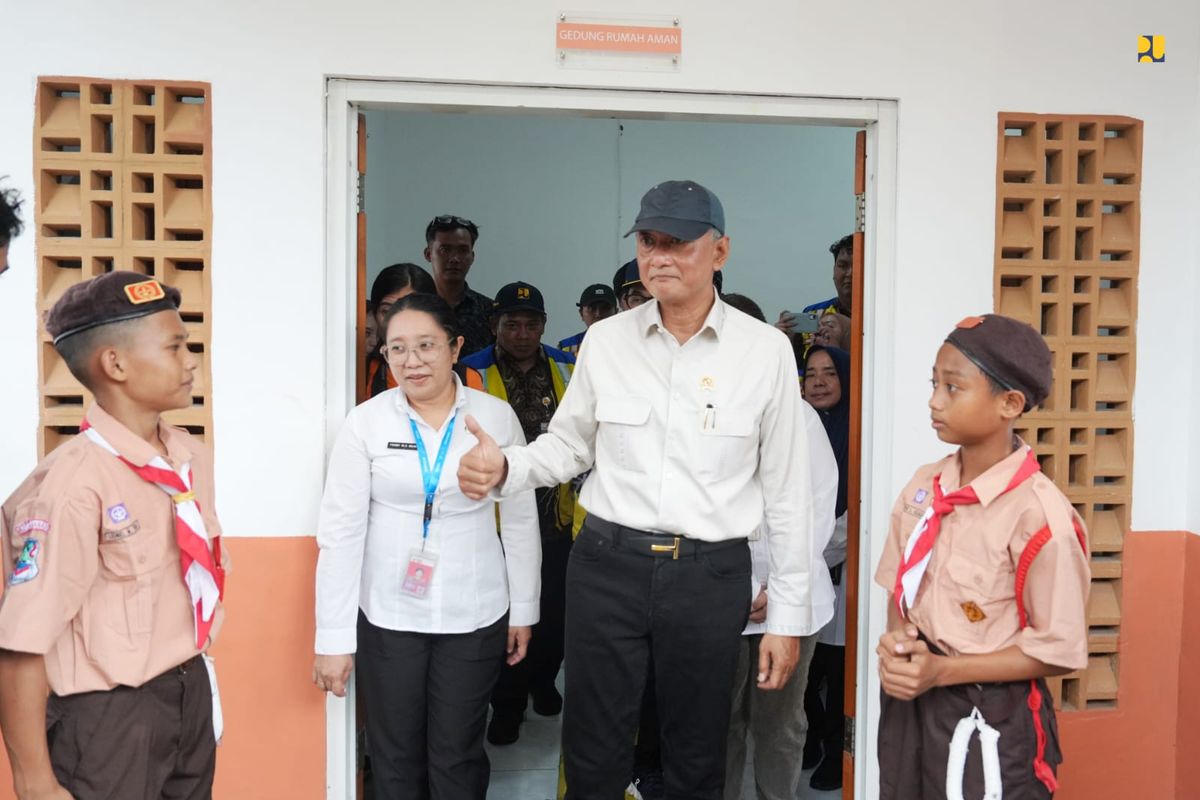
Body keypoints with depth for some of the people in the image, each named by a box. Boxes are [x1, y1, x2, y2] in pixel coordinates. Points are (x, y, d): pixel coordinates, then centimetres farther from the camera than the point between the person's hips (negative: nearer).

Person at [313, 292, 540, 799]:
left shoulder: (496, 417, -4)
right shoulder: (366, 423, -6)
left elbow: (520, 520, 3)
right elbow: (340, 531, -6)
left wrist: (523, 609, 7)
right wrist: (333, 637, -7)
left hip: (474, 615, 0)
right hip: (387, 616, 0)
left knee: (458, 758, 11)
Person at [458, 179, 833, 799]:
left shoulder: (766, 351, -4)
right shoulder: (604, 340, 1)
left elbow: (787, 492, 0)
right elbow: (568, 445, 12)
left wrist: (789, 616, 1)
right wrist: (505, 469, -9)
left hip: (711, 575, -1)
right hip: (607, 563, 1)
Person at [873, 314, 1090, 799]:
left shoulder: (1039, 513, -19)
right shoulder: (923, 488, -1)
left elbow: (1058, 651, -15)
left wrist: (942, 670, -18)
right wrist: (894, 641, -10)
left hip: (989, 721, -5)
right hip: (909, 705, 6)